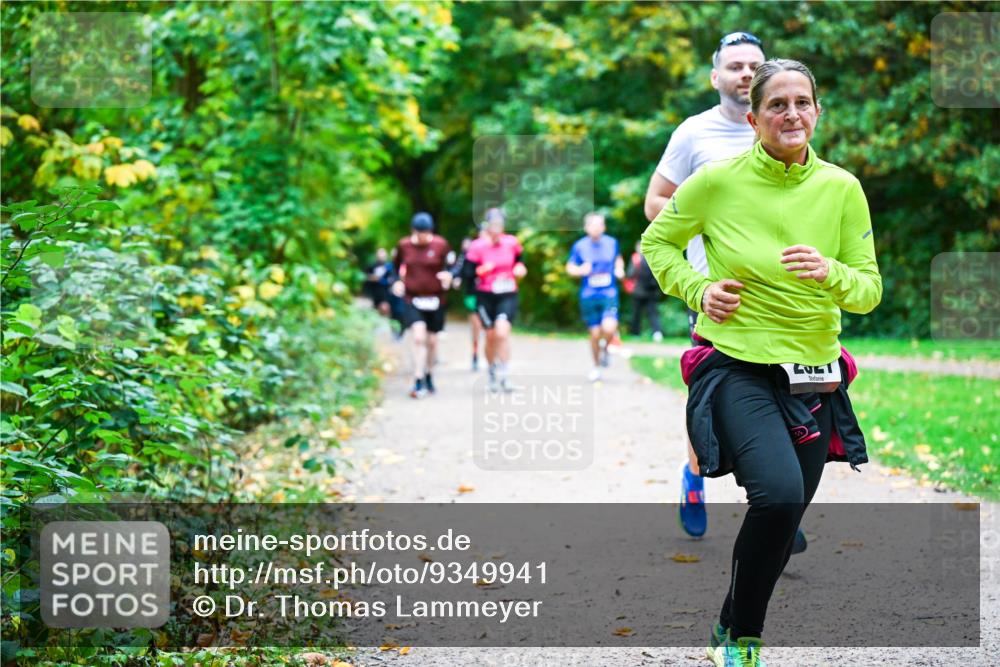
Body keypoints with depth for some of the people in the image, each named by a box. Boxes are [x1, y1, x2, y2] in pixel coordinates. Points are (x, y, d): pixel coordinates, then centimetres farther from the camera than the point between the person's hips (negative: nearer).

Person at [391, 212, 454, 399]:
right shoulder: (404, 245, 2)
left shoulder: (441, 245, -4)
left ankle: (429, 375, 35)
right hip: (412, 299, -1)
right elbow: (398, 265, 19)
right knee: (418, 337, -18)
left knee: (431, 341, 11)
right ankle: (418, 381, -16)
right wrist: (398, 281, 3)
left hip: (434, 299, 1)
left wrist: (448, 275, -22)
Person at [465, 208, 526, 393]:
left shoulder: (512, 243, 0)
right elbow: (469, 272, -4)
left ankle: (502, 375, -11)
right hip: (485, 296, 0)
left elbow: (518, 260, 16)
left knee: (502, 332, -19)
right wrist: (481, 270, -22)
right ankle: (492, 374, 28)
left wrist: (520, 268, -4)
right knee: (491, 336, 7)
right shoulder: (477, 246, -7)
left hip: (508, 296, 0)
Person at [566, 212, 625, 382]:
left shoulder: (612, 242, 3)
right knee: (595, 333, 3)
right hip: (588, 296, 0)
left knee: (609, 328, -21)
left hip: (609, 294, 0)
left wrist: (619, 269, 1)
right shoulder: (580, 246, -2)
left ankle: (605, 347, 14)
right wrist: (581, 271, -15)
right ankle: (596, 367, 26)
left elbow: (618, 258, 22)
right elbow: (570, 267, 6)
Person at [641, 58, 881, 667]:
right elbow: (657, 242, 9)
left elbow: (869, 291, 3)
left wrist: (832, 274, -18)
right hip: (737, 366, -4)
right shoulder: (718, 181, -7)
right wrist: (699, 291, -7)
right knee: (780, 494, -27)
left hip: (813, 374, 4)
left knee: (784, 523, 13)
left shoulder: (842, 189, -1)